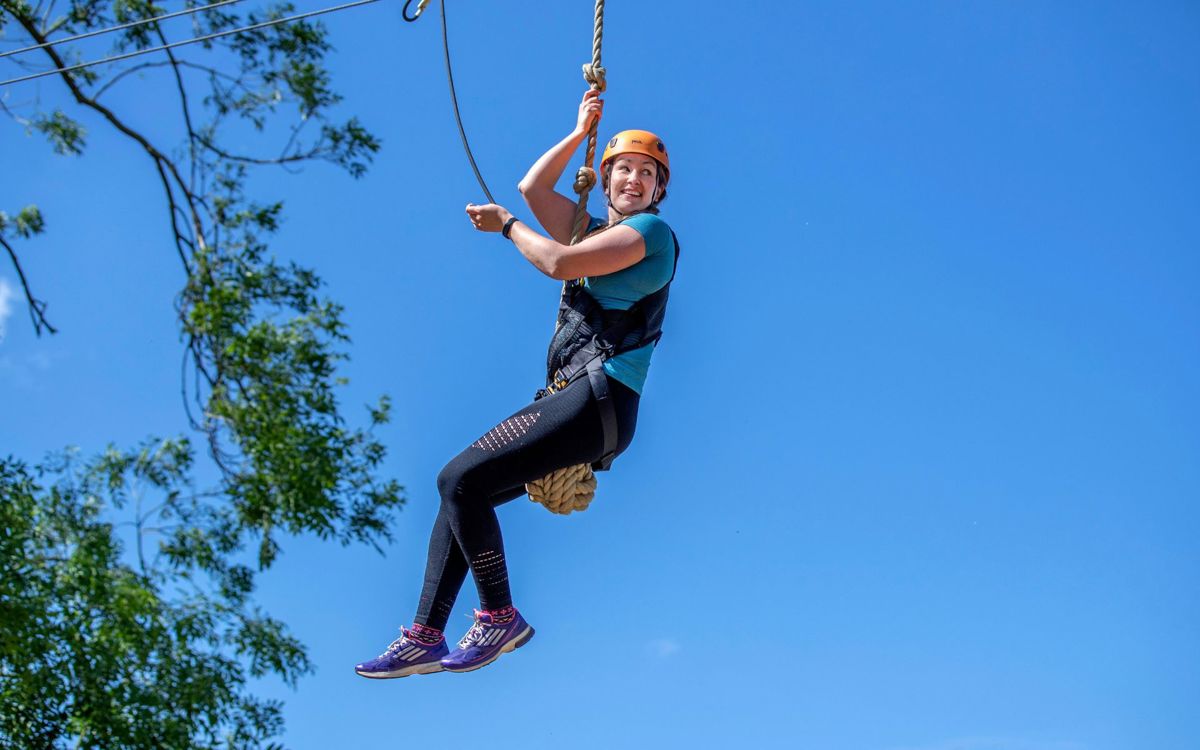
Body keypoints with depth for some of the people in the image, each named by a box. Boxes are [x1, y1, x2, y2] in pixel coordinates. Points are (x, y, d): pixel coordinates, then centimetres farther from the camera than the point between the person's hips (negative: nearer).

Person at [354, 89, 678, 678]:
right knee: (459, 494, 6)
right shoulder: (597, 230, 23)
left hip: (598, 398, -9)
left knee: (460, 479, -19)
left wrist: (506, 225, 3)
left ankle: (499, 617, -7)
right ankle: (425, 638, 9)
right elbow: (532, 187, 30)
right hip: (571, 399, 9)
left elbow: (558, 263, -13)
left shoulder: (650, 229, -3)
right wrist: (581, 132, 30)